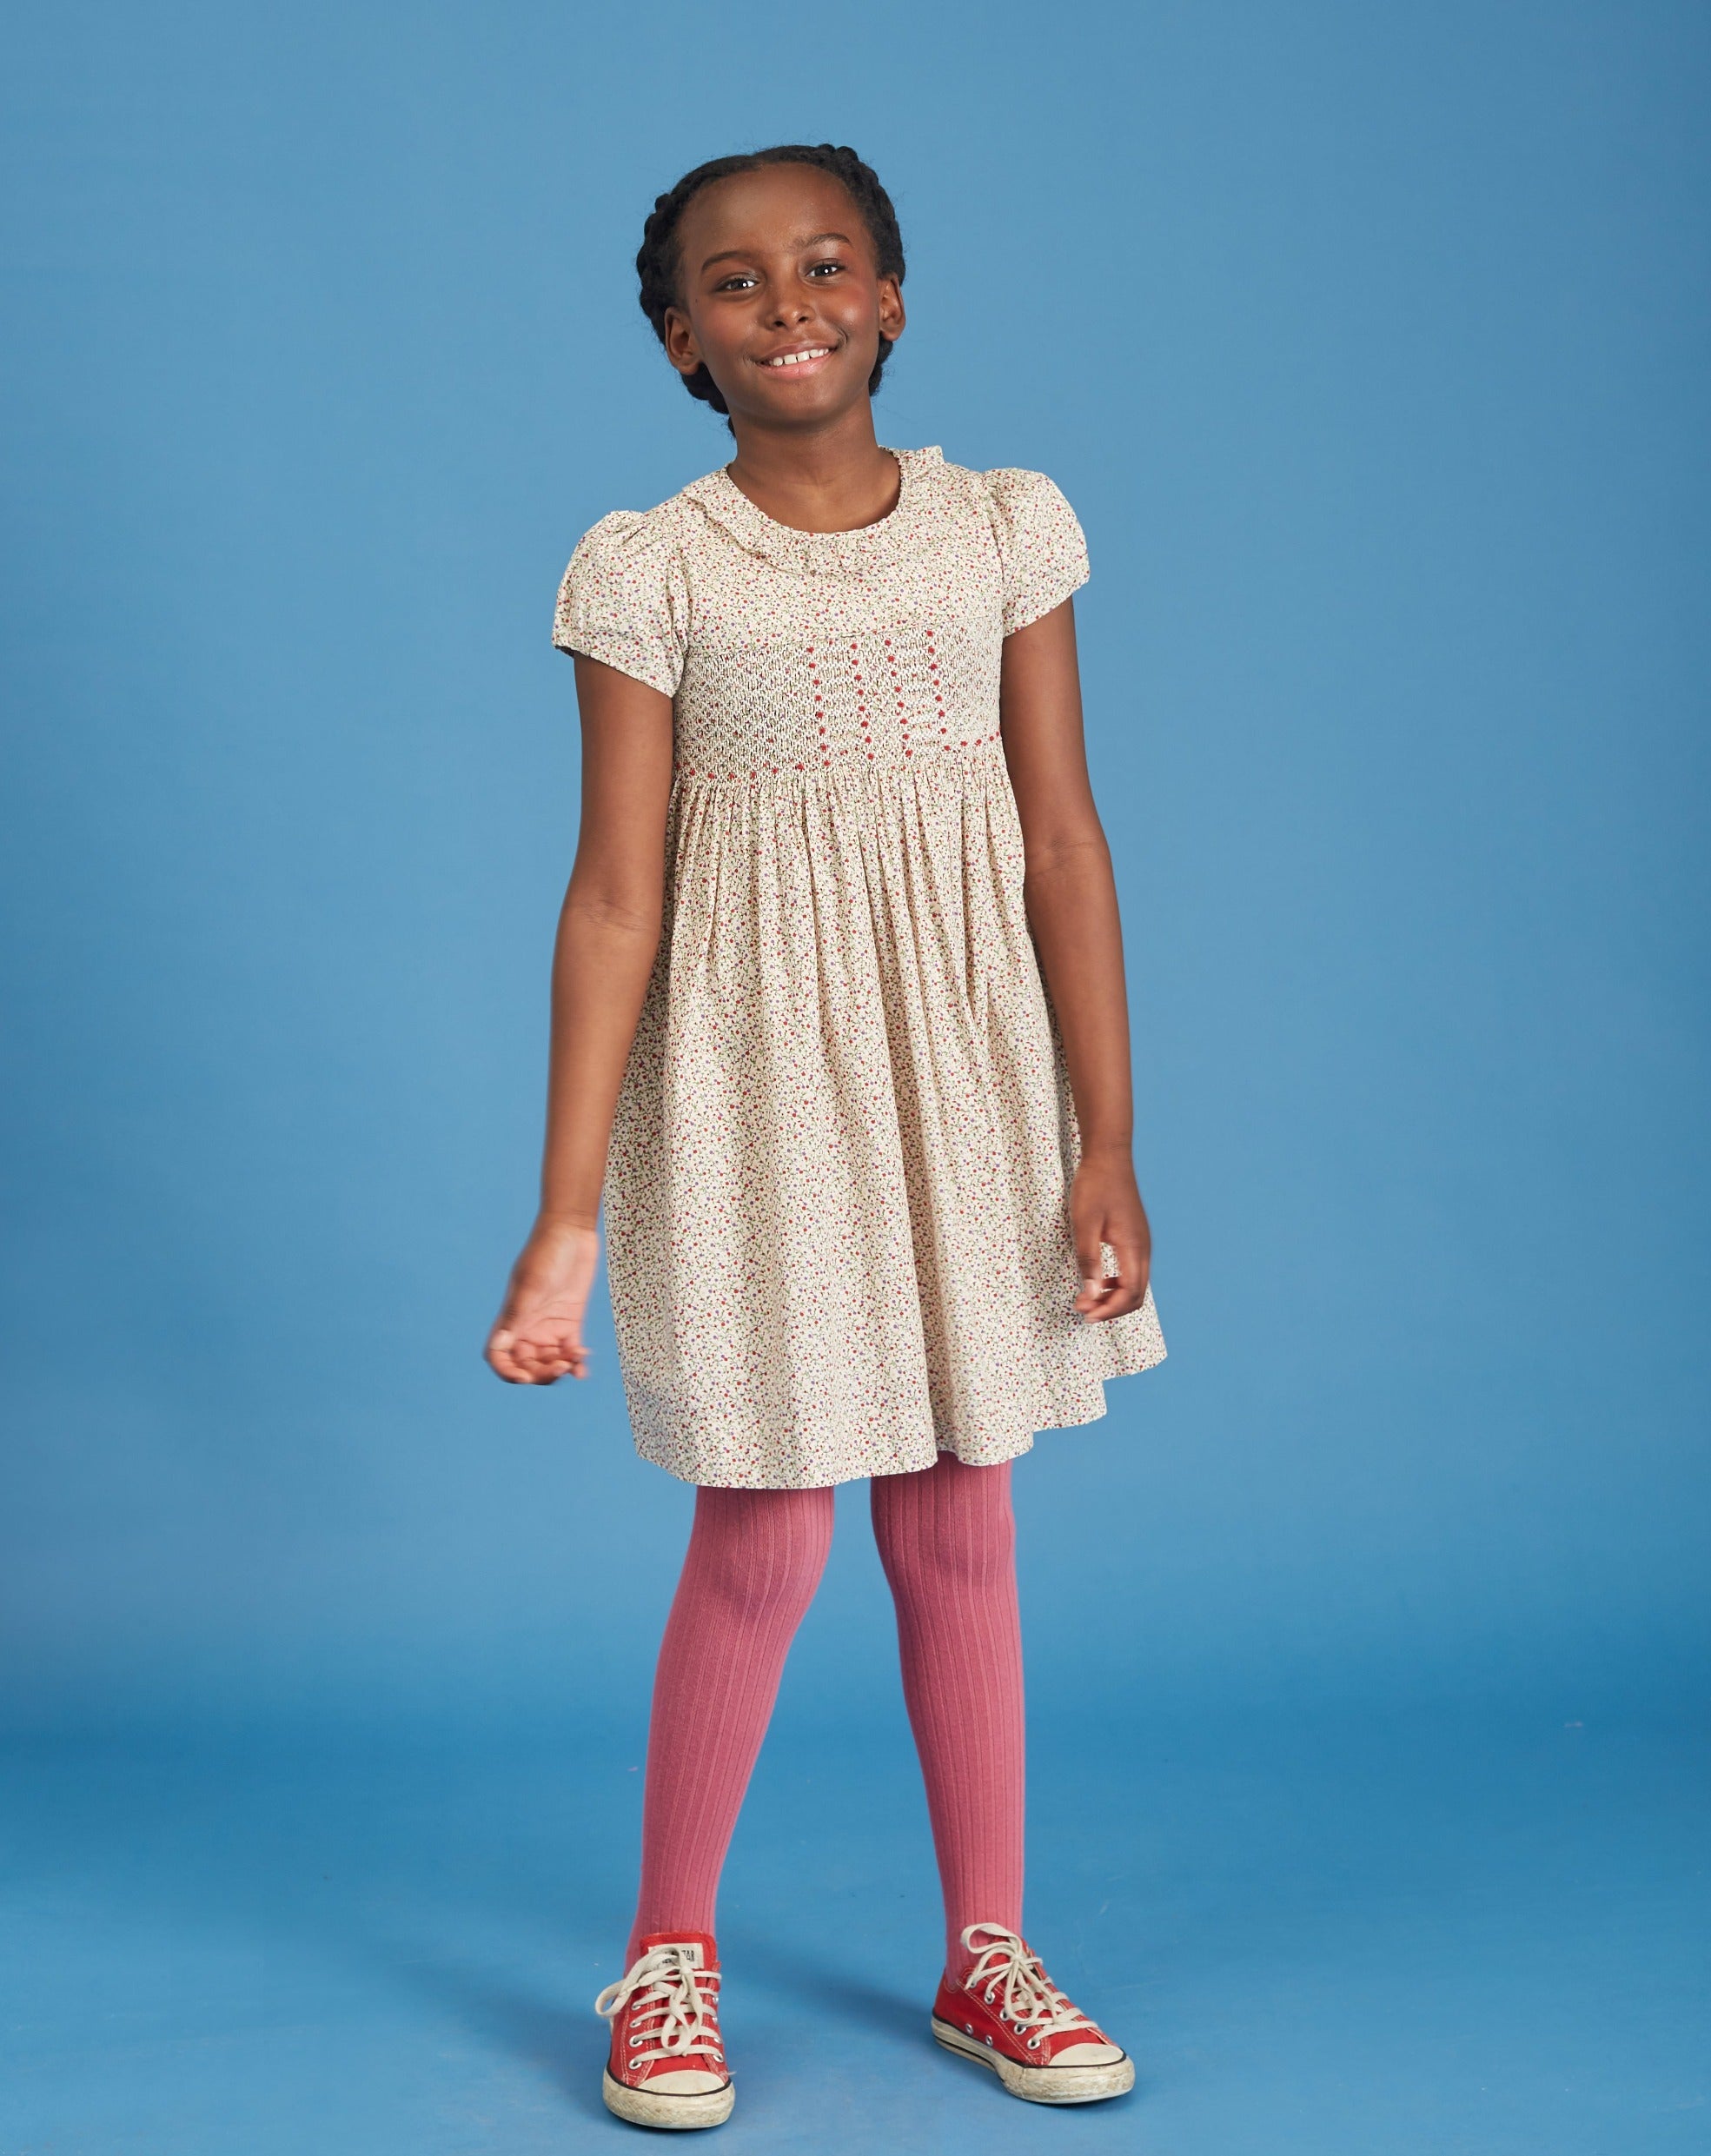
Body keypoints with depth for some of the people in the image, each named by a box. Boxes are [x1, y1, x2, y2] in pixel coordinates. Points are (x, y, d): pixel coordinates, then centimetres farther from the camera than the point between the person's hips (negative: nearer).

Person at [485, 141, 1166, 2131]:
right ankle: (668, 1957, 24)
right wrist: (565, 1217, -10)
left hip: (964, 1069, 2)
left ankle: (986, 1953, 27)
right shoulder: (648, 572, -5)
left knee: (960, 1530, 11)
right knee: (764, 1538, 2)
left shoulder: (1004, 530, 1)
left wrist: (1107, 1143, -4)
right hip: (753, 1084, -2)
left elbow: (1064, 848, 0)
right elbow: (615, 895, -7)